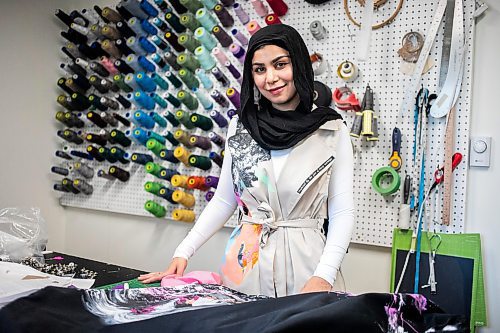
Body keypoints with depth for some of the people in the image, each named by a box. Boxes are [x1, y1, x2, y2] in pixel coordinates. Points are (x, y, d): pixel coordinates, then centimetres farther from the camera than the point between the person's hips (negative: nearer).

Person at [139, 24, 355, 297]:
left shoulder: (331, 131, -4)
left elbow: (342, 212, -5)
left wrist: (323, 277, -17)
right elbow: (223, 201, 9)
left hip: (302, 264, -2)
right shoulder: (240, 126, 3)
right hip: (244, 264, 2)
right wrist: (183, 253, 2)